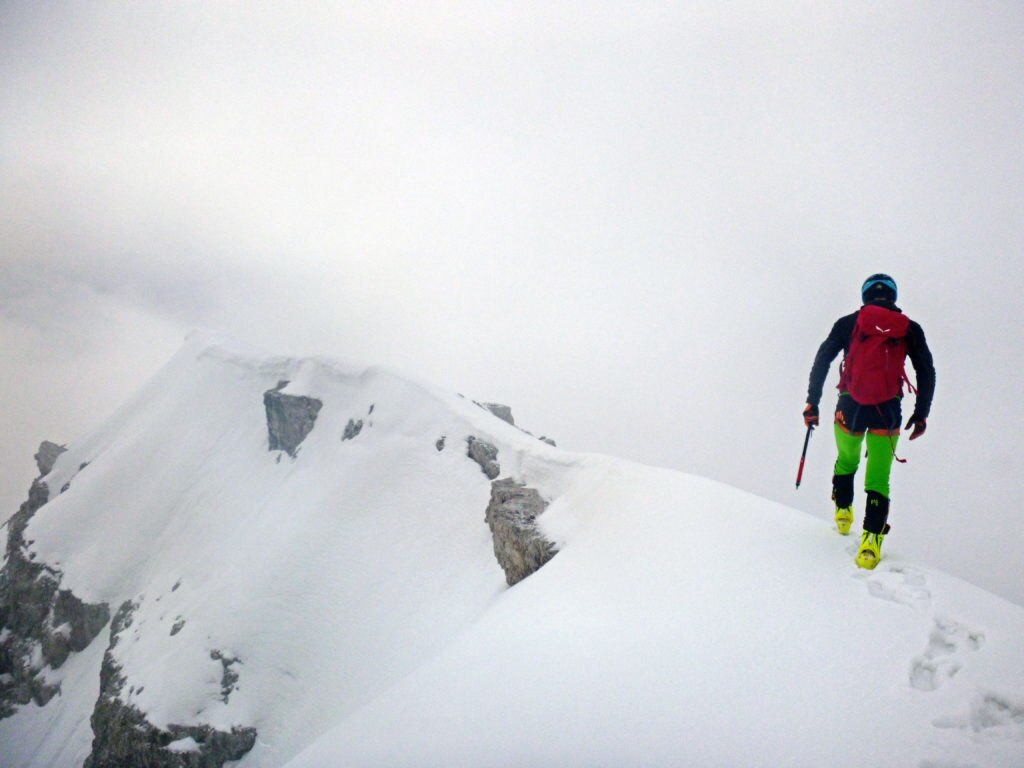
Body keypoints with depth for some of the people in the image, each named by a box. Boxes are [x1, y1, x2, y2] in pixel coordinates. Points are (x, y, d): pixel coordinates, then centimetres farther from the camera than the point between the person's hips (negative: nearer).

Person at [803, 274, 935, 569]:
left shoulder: (848, 323, 7)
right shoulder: (910, 329, 8)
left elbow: (822, 361, 3)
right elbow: (927, 373, 8)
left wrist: (812, 403, 6)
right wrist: (921, 414, 15)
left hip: (850, 407, 1)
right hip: (887, 412, 0)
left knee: (846, 461, 30)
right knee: (878, 479, 3)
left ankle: (843, 511, 34)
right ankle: (872, 539, -11)